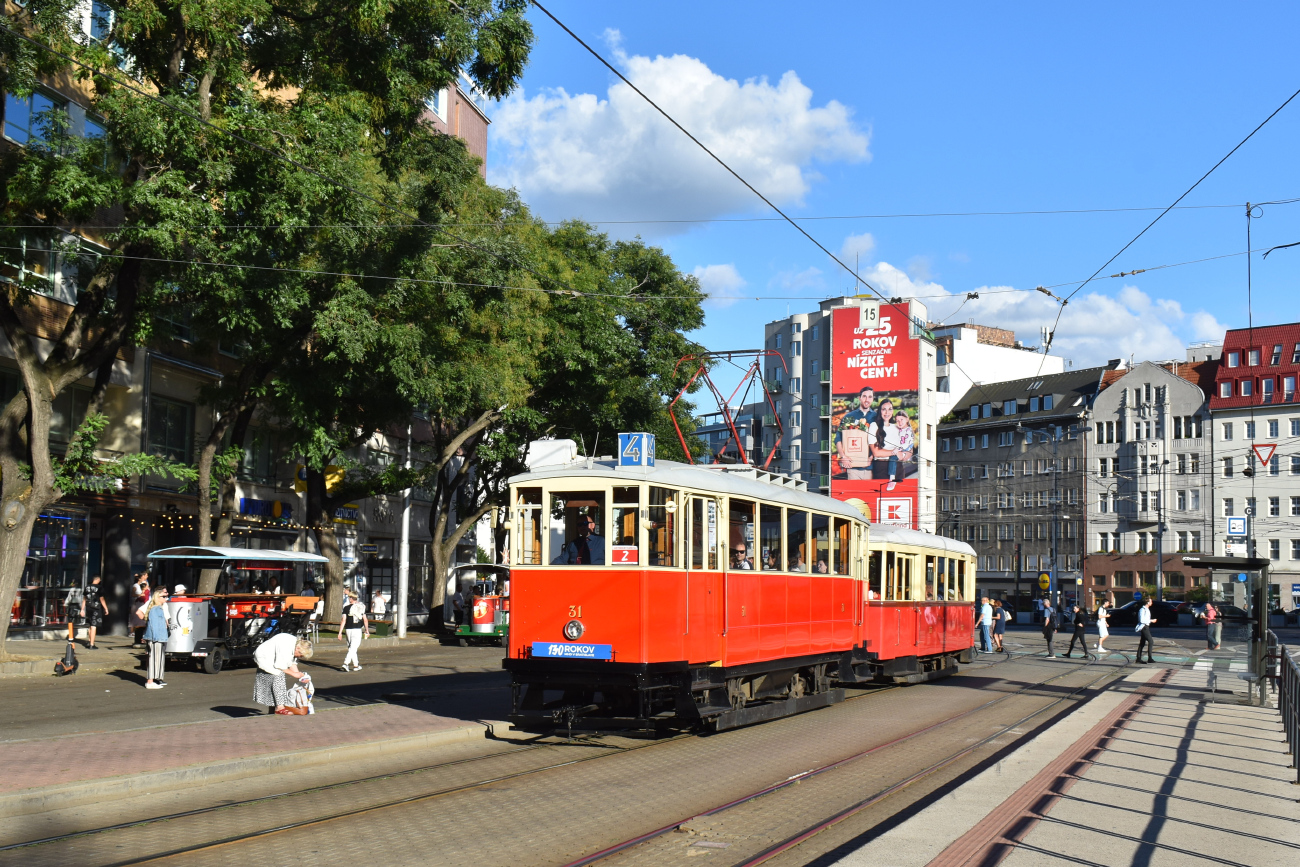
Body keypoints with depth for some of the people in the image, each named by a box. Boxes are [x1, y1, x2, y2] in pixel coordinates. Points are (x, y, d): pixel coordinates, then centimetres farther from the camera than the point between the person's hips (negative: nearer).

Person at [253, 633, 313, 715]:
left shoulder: (296, 644, -5)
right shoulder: (285, 646, -34)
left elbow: (292, 663, 5)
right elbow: (279, 665, -28)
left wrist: (299, 675, -6)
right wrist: (293, 674, -20)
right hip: (264, 657, -10)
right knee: (278, 677, -19)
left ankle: (272, 708, 14)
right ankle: (279, 707, -20)